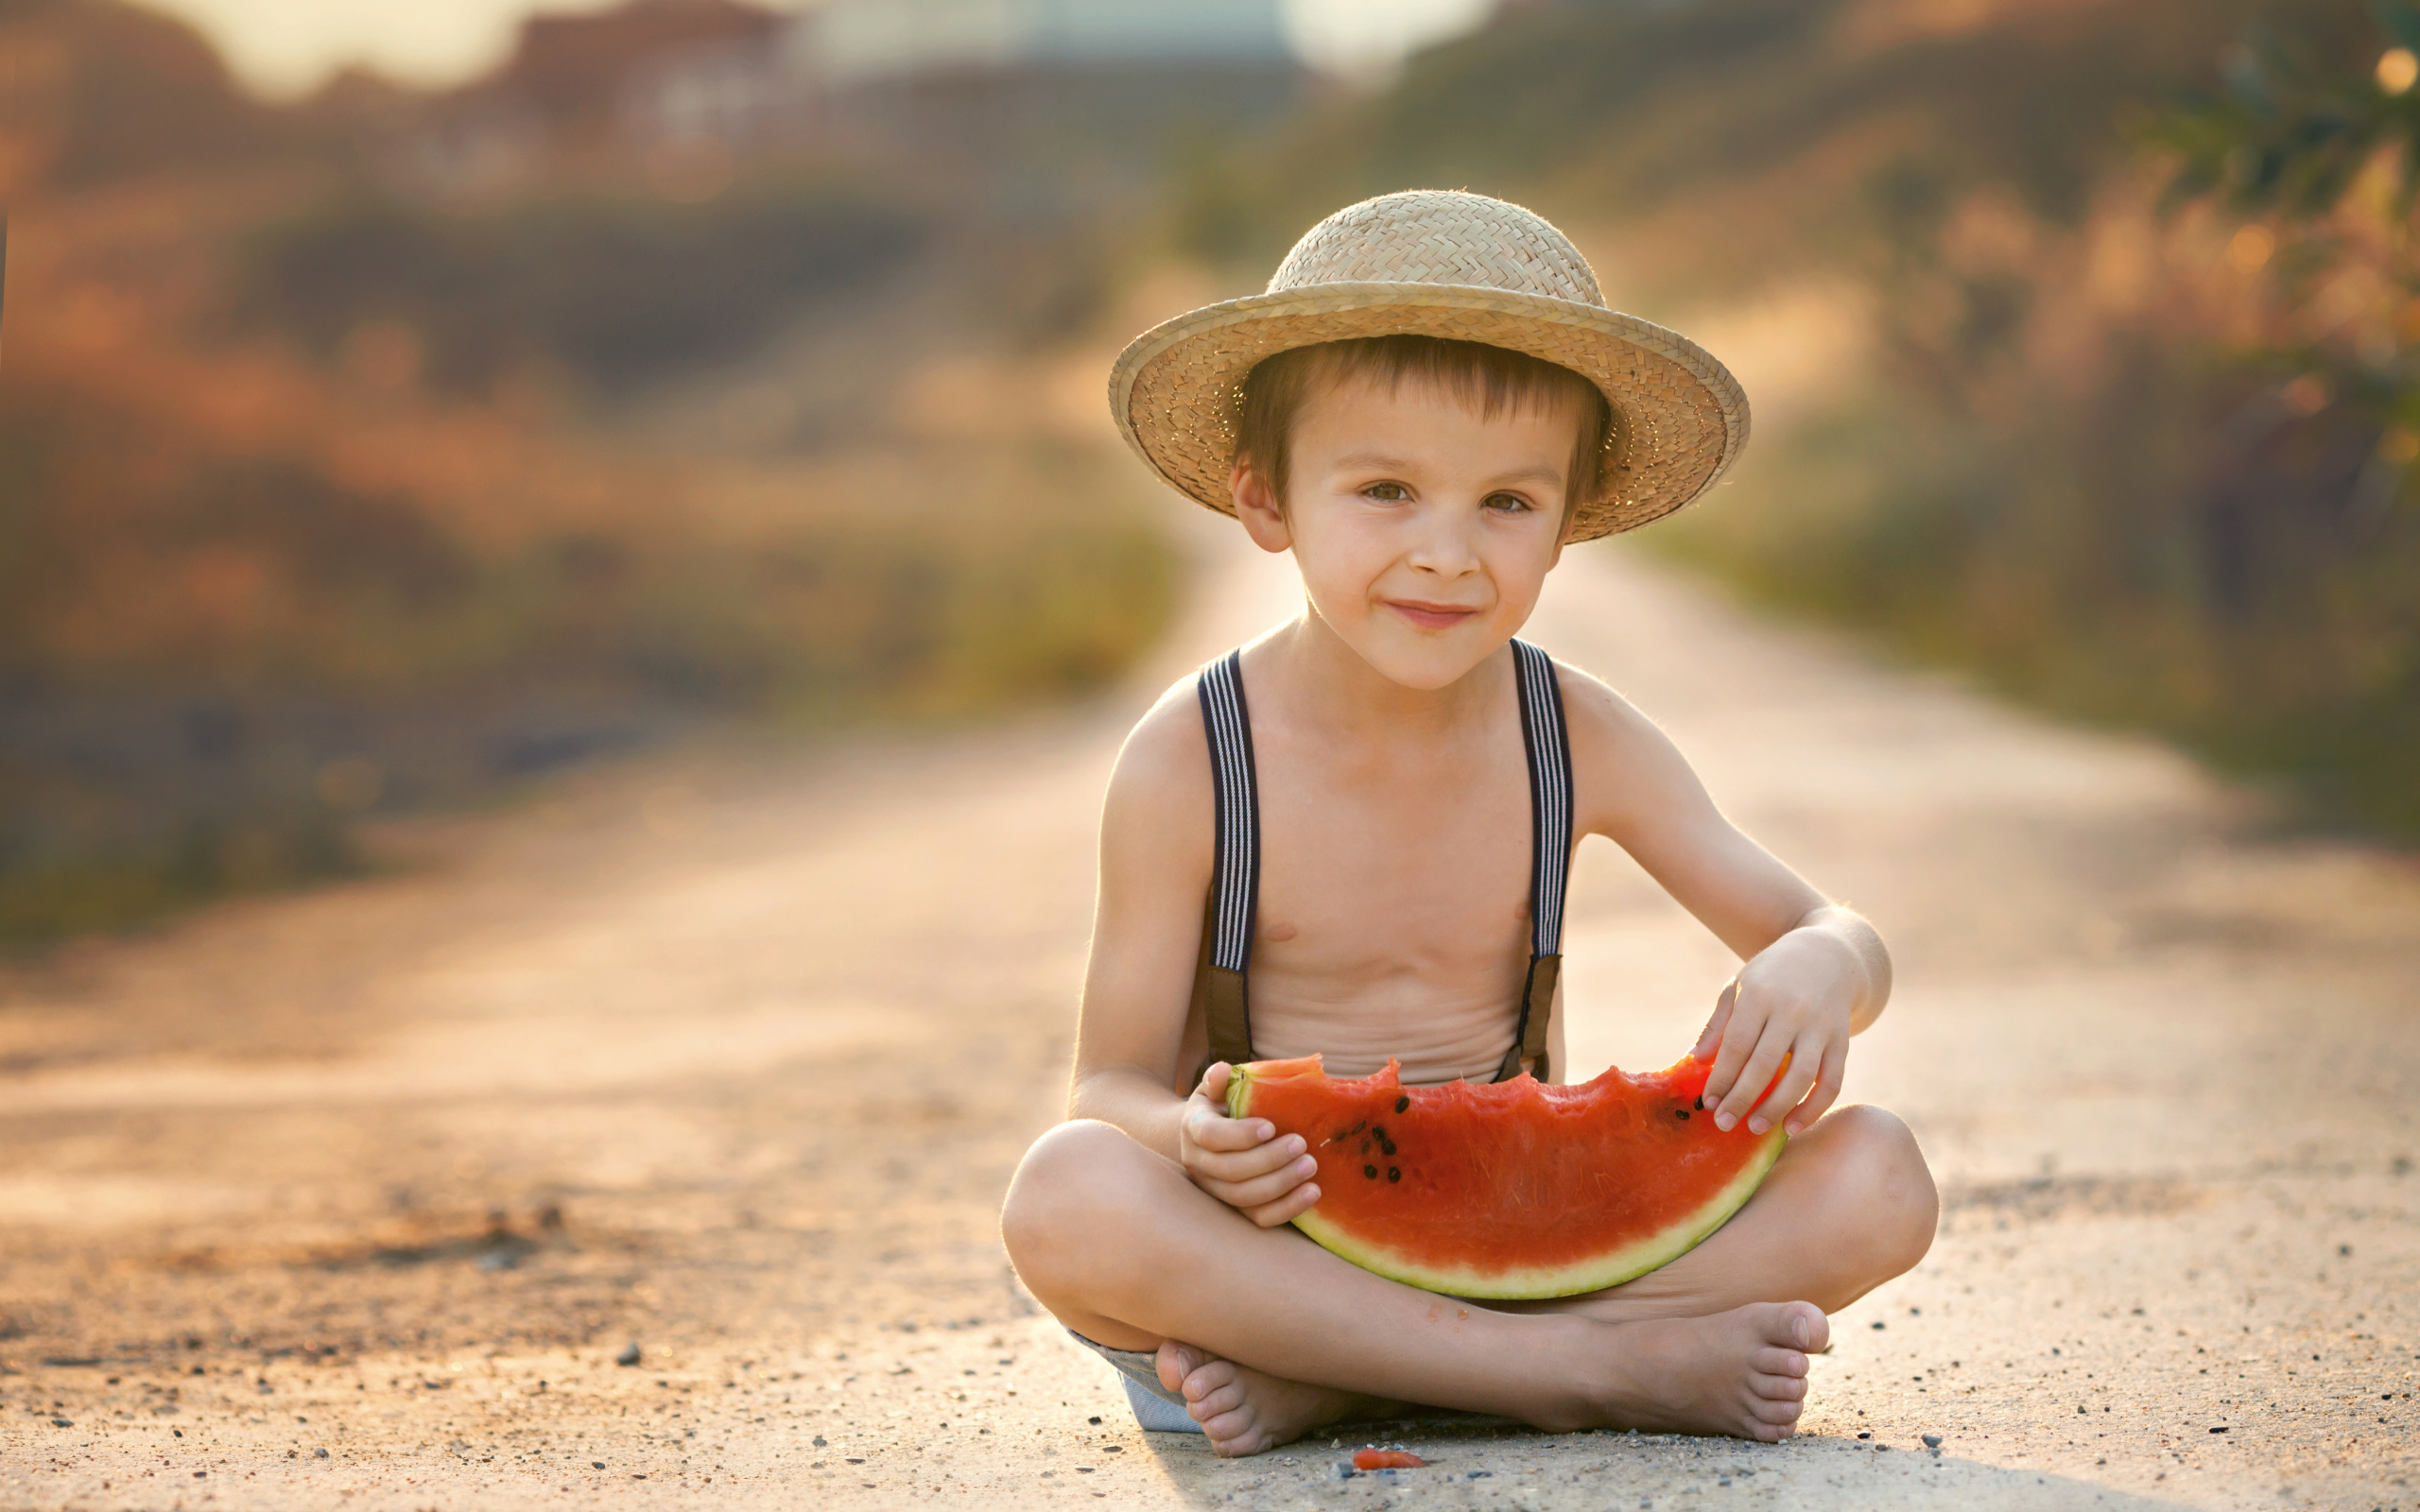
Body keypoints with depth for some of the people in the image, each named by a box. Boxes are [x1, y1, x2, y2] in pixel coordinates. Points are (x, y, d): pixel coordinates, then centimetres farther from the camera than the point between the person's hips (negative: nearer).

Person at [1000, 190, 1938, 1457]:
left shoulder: (1577, 738, -1)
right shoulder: (1187, 764, -9)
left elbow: (1836, 930, 3)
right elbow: (1112, 1084, -7)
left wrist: (1819, 970, -23)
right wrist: (1192, 1142, -32)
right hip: (1273, 1245, -3)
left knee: (1879, 1177, -19)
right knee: (1066, 1197, -35)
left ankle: (1329, 1380, -24)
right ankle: (1594, 1365, -28)